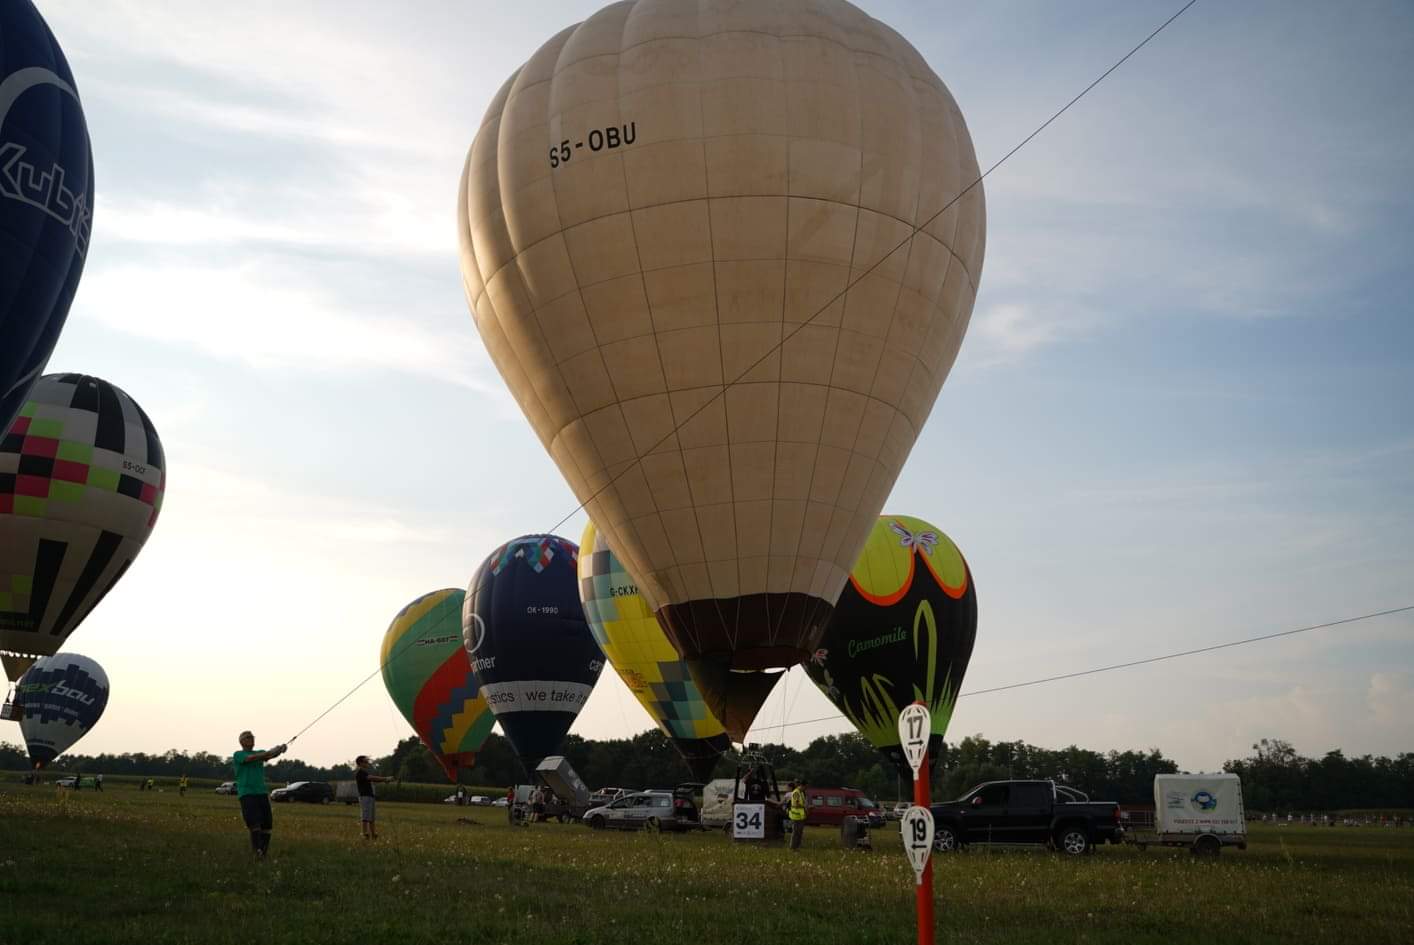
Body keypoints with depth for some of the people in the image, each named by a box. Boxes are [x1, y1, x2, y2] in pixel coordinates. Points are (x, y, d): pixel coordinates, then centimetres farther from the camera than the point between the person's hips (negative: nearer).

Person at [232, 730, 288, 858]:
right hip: (246, 793, -5)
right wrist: (270, 752, -26)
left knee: (267, 825, -1)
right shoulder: (238, 755, 5)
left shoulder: (260, 753, 19)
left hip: (262, 792, 5)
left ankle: (263, 852, 7)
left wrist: (281, 749, -23)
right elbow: (251, 758, -15)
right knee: (255, 824, -19)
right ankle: (257, 851, -18)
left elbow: (271, 754, 0)